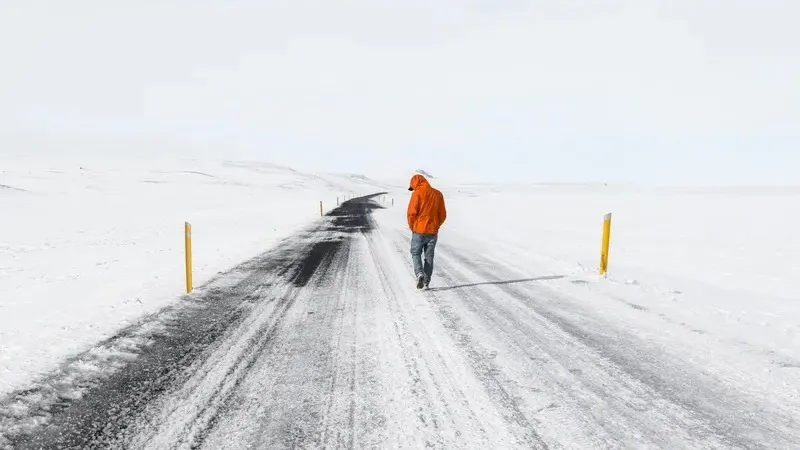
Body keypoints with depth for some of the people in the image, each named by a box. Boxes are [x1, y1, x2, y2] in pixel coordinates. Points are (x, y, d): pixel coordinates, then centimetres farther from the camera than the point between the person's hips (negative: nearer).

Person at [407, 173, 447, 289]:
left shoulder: (417, 193, -8)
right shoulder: (438, 194, 7)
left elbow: (411, 212, -13)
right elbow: (443, 215, 8)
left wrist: (412, 227, 2)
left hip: (419, 231, -4)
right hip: (433, 232, 4)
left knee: (416, 254, 11)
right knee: (429, 256, 13)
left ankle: (419, 274, -10)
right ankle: (427, 282, 13)